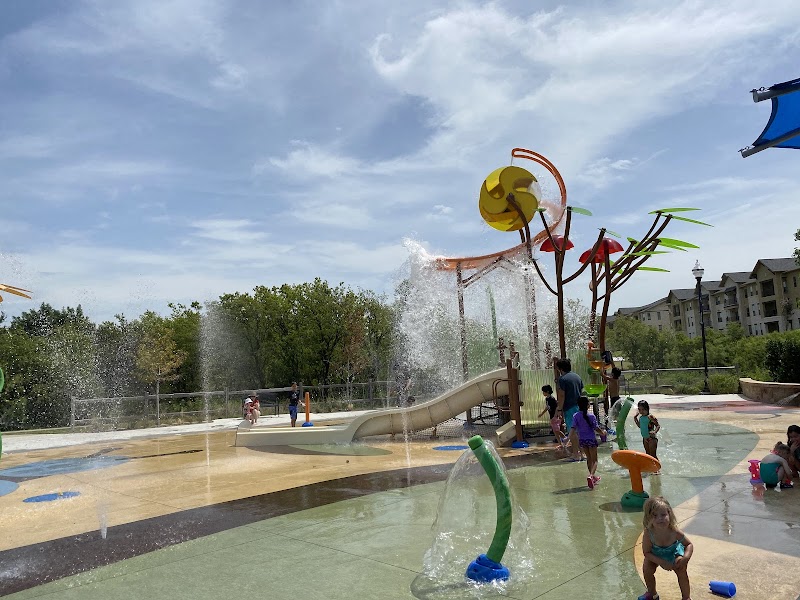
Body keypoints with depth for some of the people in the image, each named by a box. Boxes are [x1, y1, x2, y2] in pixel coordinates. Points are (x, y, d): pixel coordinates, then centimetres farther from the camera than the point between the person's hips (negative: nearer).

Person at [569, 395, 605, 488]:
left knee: (589, 459, 21)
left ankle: (593, 477, 33)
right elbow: (596, 429, -12)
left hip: (582, 440, 4)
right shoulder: (591, 416, -13)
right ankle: (590, 476, -21)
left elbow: (573, 428, -14)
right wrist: (603, 434, 6)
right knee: (594, 460, 4)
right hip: (591, 439, -3)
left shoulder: (576, 416, -7)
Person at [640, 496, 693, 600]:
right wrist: (661, 562, -35)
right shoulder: (648, 533, -38)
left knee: (681, 570, -19)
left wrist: (685, 558, -37)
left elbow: (689, 544, -19)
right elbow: (647, 552, -25)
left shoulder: (675, 532, -38)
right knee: (647, 569, -12)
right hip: (656, 554, 1)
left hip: (674, 552, 0)